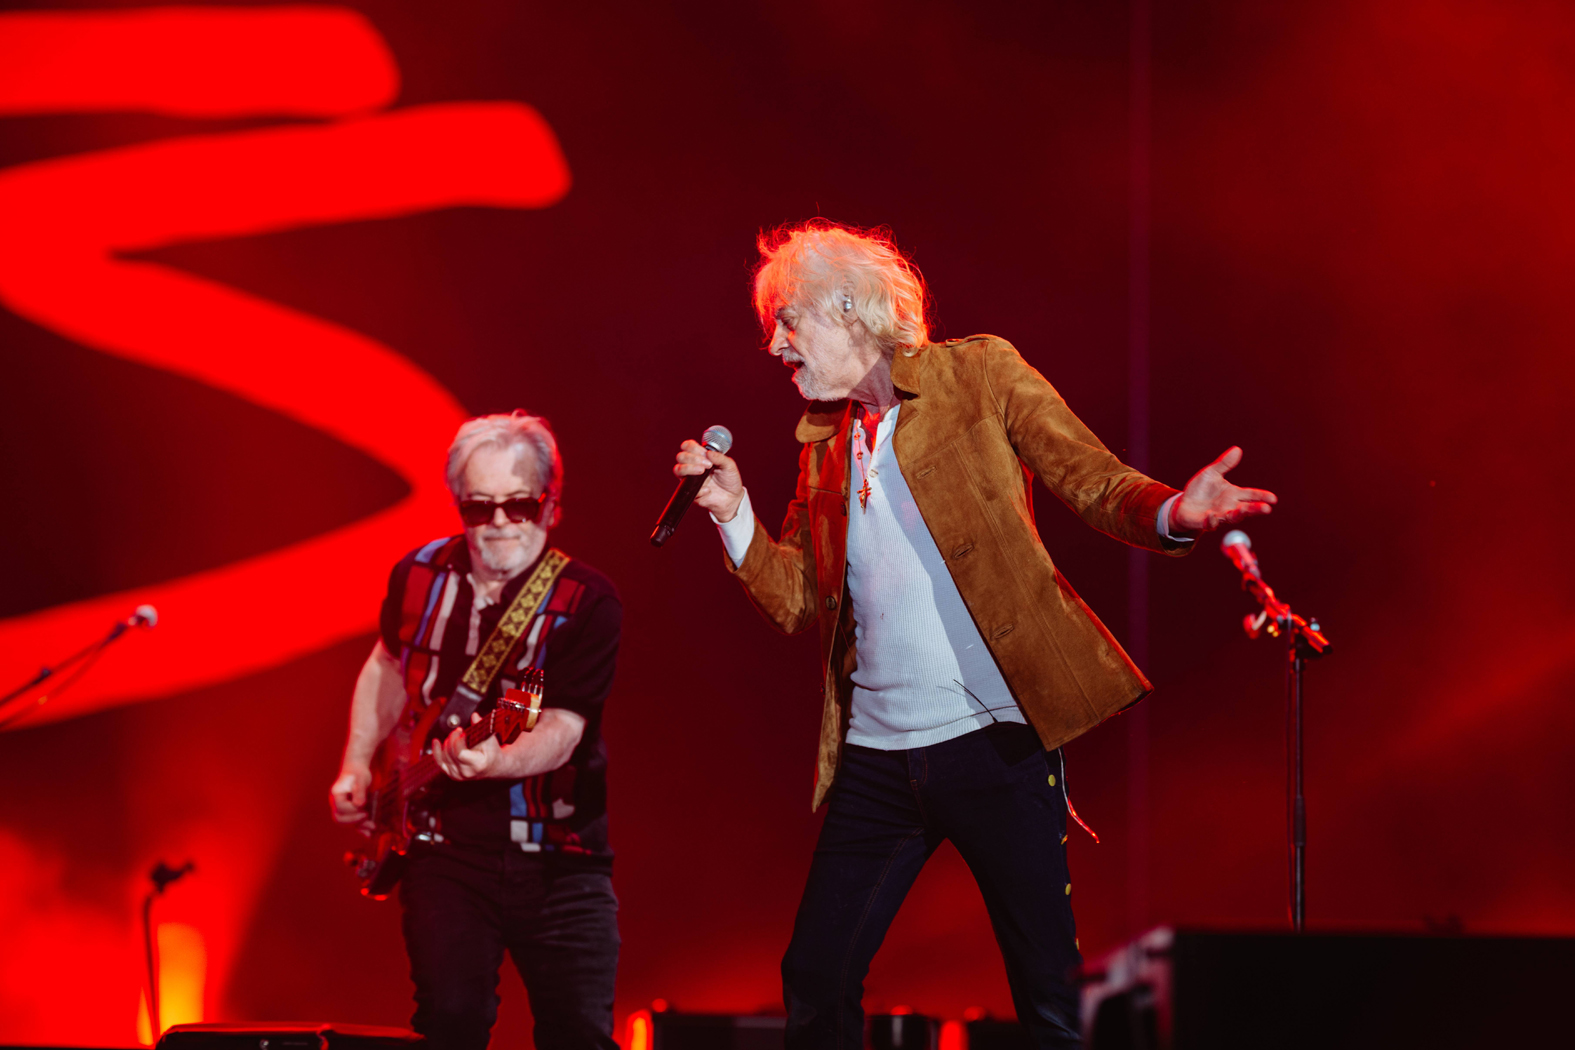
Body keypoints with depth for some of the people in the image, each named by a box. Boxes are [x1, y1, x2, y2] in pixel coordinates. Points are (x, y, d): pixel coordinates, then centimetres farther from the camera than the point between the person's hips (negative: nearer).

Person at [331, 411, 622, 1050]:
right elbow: (388, 666, 23)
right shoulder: (420, 576, 2)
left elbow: (561, 731, -22)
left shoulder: (587, 603, -11)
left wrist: (495, 762, -41)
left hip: (556, 858, -2)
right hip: (446, 846, 2)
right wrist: (357, 766, 14)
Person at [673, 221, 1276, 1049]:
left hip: (994, 739, -5)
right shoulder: (823, 441, 16)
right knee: (815, 982, 7)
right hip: (875, 755, 5)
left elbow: (1092, 482, -4)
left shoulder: (979, 374, 1)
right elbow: (799, 603, 15)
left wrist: (1170, 515, -24)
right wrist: (732, 513, 0)